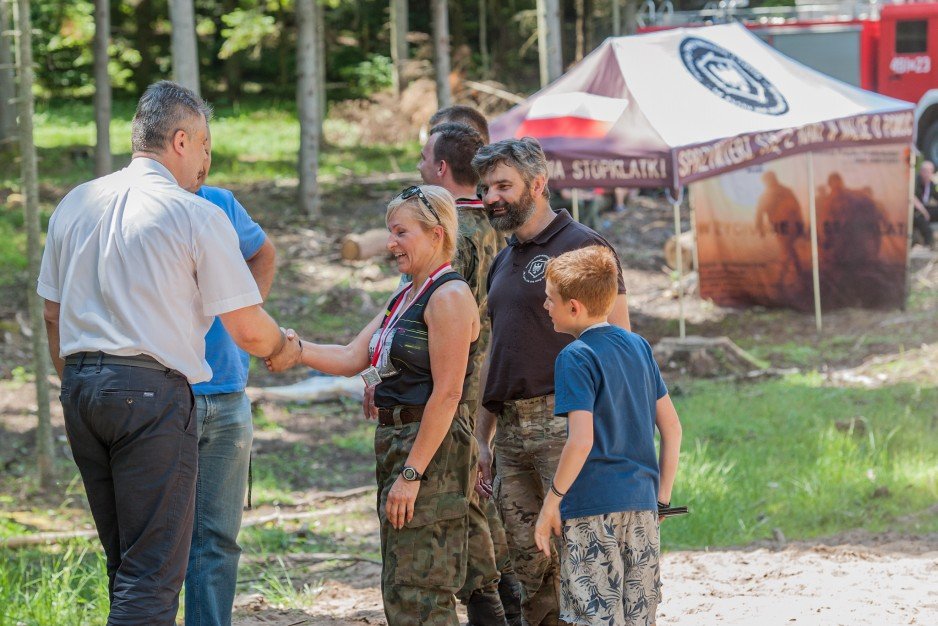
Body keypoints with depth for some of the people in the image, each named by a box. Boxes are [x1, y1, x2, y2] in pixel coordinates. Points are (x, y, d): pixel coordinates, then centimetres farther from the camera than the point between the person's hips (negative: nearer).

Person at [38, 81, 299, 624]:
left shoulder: (74, 205, 12)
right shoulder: (197, 216, -6)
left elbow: (53, 316, 18)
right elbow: (248, 331, -5)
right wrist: (283, 347, 17)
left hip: (80, 382, 6)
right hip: (151, 390, -6)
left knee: (124, 563, 16)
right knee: (152, 571, -5)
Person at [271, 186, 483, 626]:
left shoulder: (449, 297, -13)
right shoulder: (404, 299, 18)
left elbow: (447, 393, -19)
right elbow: (352, 358, 14)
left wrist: (412, 473, -21)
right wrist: (299, 351, -6)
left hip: (431, 449, -11)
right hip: (396, 442, 11)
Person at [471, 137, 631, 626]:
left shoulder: (581, 246, -5)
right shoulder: (503, 262, 20)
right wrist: (480, 438, 20)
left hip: (564, 424, -8)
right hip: (511, 431, 8)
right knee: (527, 564, 7)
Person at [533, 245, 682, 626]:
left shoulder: (575, 358, -10)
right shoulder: (638, 346, 11)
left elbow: (581, 440, -18)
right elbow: (671, 427, 12)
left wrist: (552, 502, -11)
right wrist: (662, 495, 16)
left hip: (593, 507, -7)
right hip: (641, 502, 7)